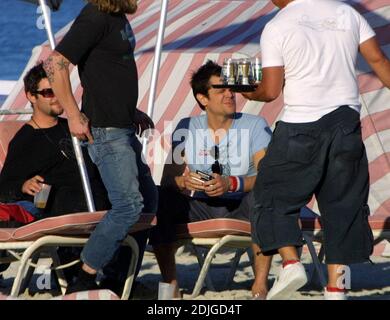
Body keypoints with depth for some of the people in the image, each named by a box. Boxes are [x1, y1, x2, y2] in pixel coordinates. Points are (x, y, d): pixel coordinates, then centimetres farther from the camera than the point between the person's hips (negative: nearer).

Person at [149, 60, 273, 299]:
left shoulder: (254, 125, 0)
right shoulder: (187, 128, 6)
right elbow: (168, 178, -2)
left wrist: (232, 183, -32)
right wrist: (184, 182, -26)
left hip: (239, 207, -2)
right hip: (199, 209, 2)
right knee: (160, 197, -25)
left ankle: (260, 284, -29)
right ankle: (170, 282, -18)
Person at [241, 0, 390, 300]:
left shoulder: (277, 27, -5)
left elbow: (270, 91, -5)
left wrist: (249, 93, 15)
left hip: (302, 124, -4)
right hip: (347, 121, 4)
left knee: (275, 193, 11)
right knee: (343, 201, 9)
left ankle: (290, 262, -7)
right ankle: (336, 285, 5)